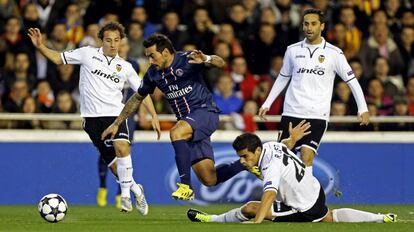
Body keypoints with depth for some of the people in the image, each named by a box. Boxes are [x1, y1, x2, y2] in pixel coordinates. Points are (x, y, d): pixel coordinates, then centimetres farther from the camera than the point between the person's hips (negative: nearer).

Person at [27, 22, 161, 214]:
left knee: (122, 148, -27)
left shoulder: (125, 67, 10)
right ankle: (136, 189, 23)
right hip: (92, 117, 0)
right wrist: (40, 46, -6)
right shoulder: (88, 54, 5)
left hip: (115, 114, 0)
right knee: (114, 165, -2)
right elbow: (58, 59, 9)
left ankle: (126, 194, -14)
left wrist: (154, 115, 5)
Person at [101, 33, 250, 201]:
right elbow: (137, 98, 20)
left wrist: (206, 60, -44)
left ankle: (186, 187, -33)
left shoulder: (186, 60, -12)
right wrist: (116, 123, 19)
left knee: (176, 132, -36)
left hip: (205, 112, -7)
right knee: (210, 180, 0)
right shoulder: (153, 74, 5)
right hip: (187, 121, 7)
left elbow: (220, 63, -21)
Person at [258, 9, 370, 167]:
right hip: (291, 112, 3)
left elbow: (352, 81, 3)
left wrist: (362, 109, -5)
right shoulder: (293, 50, 8)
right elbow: (282, 78, 21)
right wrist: (267, 104, 19)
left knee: (306, 157, -17)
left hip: (317, 114, -3)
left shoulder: (334, 53, -1)